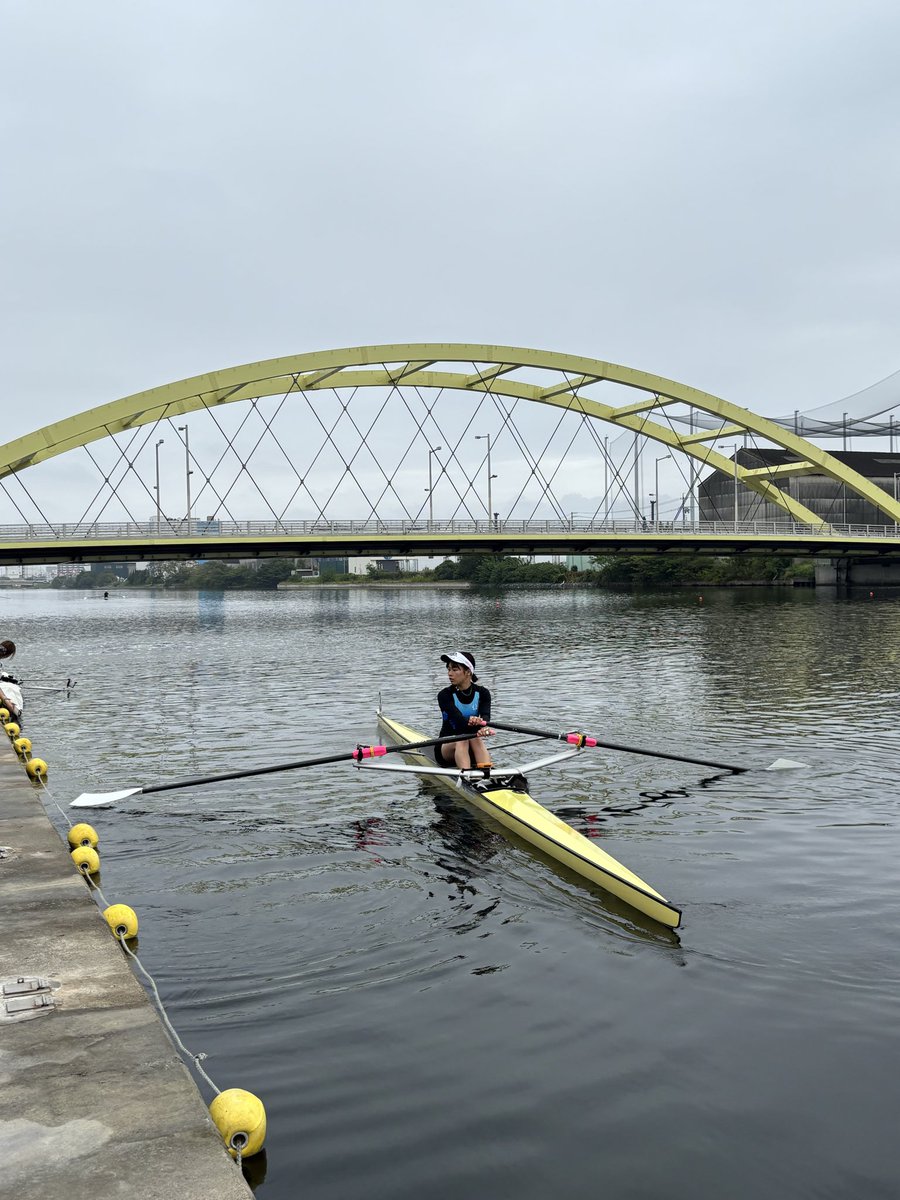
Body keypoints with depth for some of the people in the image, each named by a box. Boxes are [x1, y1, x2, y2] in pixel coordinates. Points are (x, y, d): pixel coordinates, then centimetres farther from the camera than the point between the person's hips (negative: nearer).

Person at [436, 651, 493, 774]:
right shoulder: (445, 695, -9)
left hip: (473, 751, 1)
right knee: (462, 740, -32)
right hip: (446, 748, -1)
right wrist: (470, 723, -49)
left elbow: (485, 715, -22)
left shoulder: (482, 693, -2)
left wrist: (483, 727, -46)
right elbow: (458, 719, -27)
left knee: (475, 738, -30)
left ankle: (488, 776, -54)